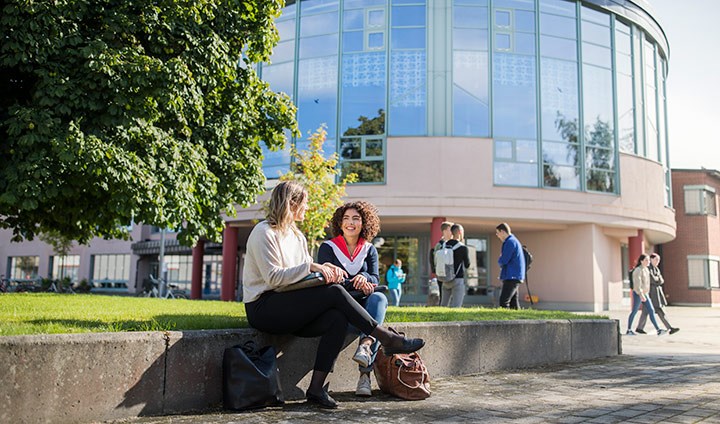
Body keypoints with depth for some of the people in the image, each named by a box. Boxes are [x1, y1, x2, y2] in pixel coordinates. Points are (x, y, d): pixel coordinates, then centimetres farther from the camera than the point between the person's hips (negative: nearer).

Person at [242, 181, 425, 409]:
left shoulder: (296, 235, 19)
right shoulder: (264, 232, -9)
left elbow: (306, 270, 16)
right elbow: (273, 277, -17)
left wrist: (325, 268, -6)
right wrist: (311, 267, -20)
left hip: (285, 307, 8)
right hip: (263, 308, -8)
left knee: (337, 318, -20)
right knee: (334, 292, -23)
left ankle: (316, 388, -21)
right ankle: (388, 339, -15)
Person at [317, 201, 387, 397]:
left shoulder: (369, 250, 16)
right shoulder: (328, 247, 6)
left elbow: (375, 280, 5)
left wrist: (364, 277, -21)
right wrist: (355, 284, -19)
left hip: (362, 303, 3)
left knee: (379, 298, -33)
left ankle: (366, 345, -55)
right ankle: (365, 372, -41)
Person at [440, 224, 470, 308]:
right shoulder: (463, 247, -10)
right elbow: (467, 264, 2)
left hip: (446, 280, 5)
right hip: (458, 279, -5)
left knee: (443, 305, 12)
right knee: (455, 307, -5)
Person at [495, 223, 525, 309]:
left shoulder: (510, 242, -12)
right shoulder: (514, 241, 20)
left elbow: (503, 260, -17)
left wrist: (499, 260, 5)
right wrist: (501, 259, 4)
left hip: (511, 277, -10)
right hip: (515, 277, 10)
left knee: (503, 303, -14)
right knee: (514, 304, 9)